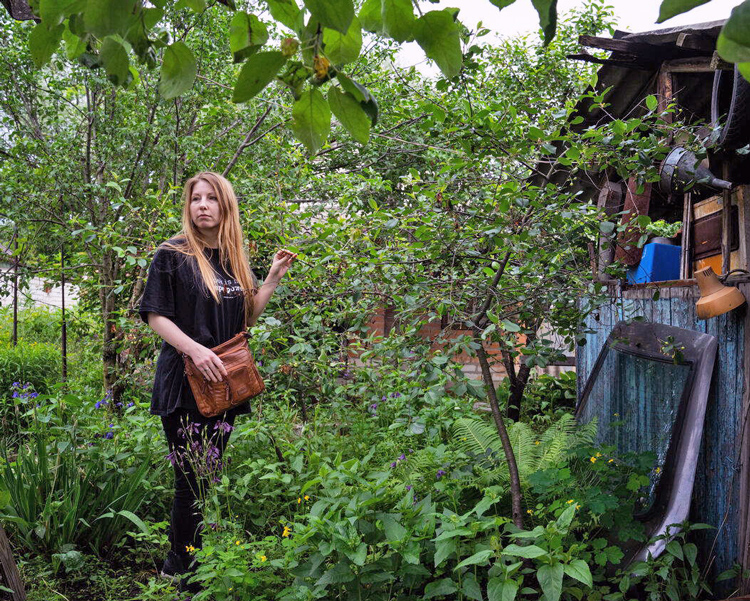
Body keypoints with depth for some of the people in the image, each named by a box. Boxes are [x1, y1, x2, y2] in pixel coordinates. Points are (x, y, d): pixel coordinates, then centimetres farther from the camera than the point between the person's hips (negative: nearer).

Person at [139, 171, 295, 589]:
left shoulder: (236, 260, 13)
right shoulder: (172, 256, -4)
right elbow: (155, 316, -8)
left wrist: (274, 278, 4)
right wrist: (195, 349, -22)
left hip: (223, 383, 6)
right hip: (184, 384, -6)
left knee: (210, 476, 11)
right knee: (192, 480, -5)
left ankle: (181, 563, 24)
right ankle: (182, 567, 10)